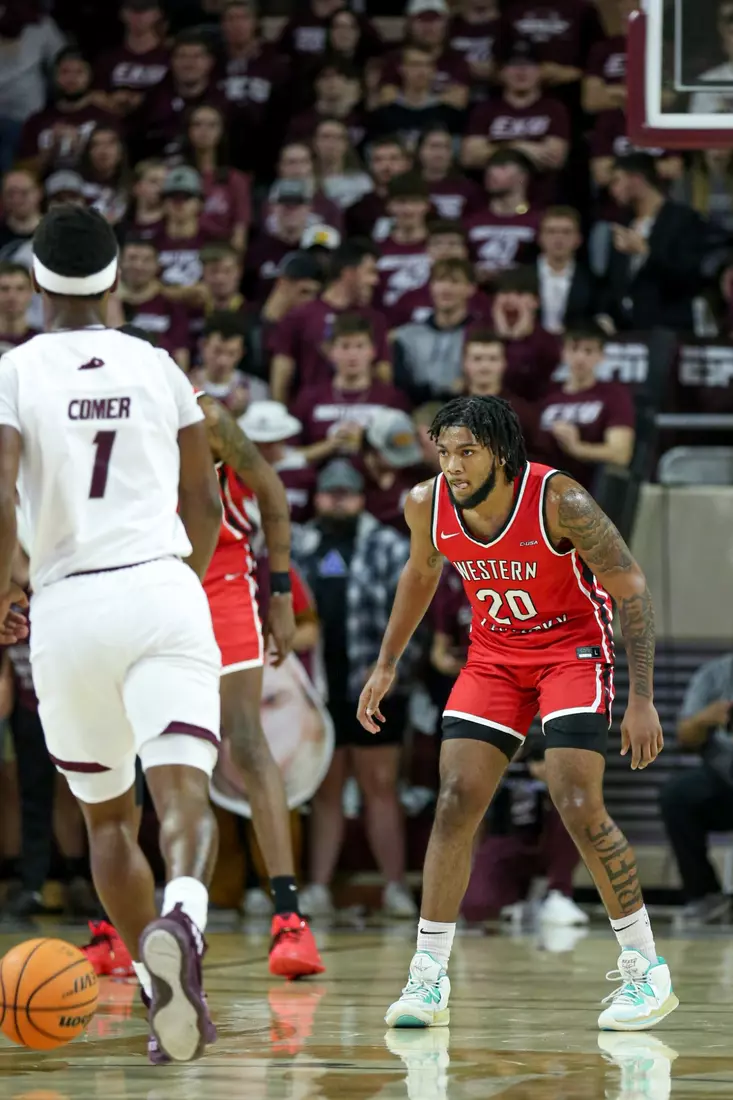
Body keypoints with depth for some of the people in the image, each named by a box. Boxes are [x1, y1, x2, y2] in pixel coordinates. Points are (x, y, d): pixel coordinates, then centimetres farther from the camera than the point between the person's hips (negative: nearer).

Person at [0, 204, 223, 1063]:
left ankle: (164, 996, 13)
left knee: (105, 815, 16)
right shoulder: (158, 367, 10)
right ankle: (181, 918, -44)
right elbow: (205, 503, 16)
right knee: (182, 790, -13)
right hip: (163, 591, 1)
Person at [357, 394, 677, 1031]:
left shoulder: (559, 501, -27)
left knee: (579, 806, -17)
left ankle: (646, 971, -4)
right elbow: (421, 575, 11)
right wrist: (386, 666, 13)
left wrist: (642, 699, -22)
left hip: (574, 646, -5)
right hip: (495, 652, 5)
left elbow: (632, 589, -19)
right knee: (456, 801, -7)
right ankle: (428, 979, 0)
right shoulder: (428, 505, -13)